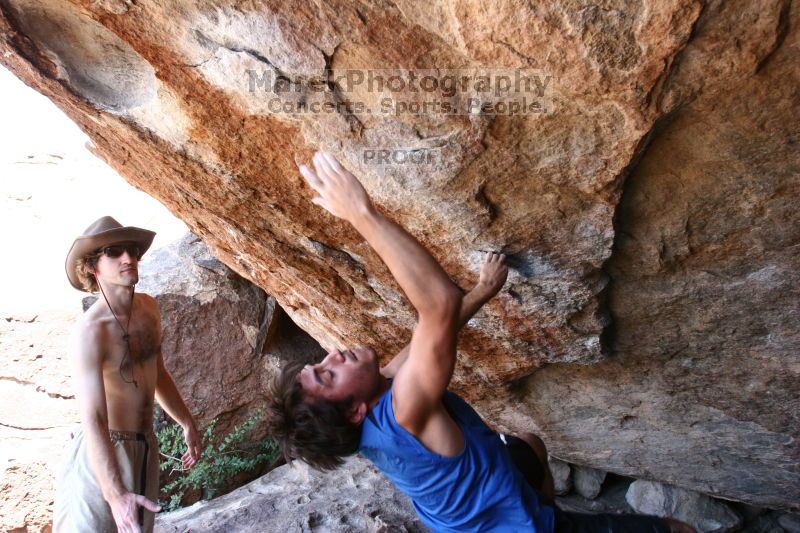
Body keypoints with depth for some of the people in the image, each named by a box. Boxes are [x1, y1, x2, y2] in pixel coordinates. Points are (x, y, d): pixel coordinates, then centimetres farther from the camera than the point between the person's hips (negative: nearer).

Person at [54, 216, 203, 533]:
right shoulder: (91, 330, -22)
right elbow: (92, 418, -27)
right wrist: (115, 493, -34)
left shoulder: (149, 308, 1)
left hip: (145, 448, 7)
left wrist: (187, 424, 19)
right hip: (104, 454, -7)